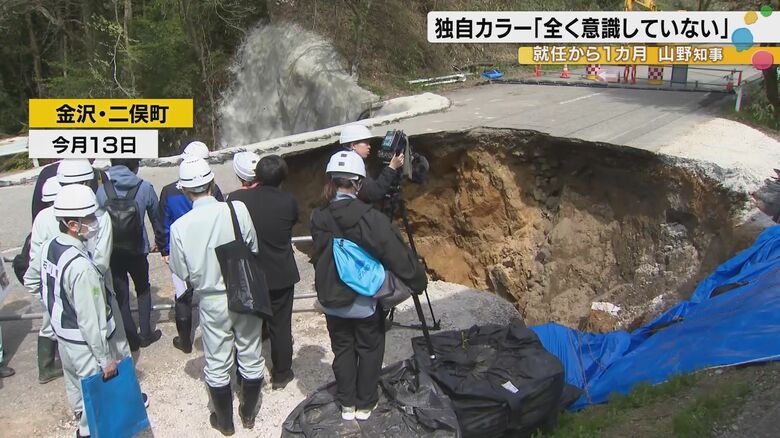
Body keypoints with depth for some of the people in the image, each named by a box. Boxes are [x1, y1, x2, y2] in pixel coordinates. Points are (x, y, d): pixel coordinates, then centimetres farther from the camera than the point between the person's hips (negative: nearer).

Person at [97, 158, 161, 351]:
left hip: (112, 252, 0)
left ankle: (131, 339, 20)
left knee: (121, 295, 13)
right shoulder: (144, 188, -10)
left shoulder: (102, 190, -8)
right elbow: (156, 217, 1)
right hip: (137, 250, 0)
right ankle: (145, 334, 23)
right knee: (143, 289, 22)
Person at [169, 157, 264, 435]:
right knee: (250, 357, 19)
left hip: (212, 301, 0)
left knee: (217, 364, 17)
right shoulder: (238, 209, -18)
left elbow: (181, 272, -7)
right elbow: (254, 249, -7)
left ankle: (225, 422, 34)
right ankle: (249, 414, 36)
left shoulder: (179, 227, -17)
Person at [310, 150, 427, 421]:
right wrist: (418, 281, -4)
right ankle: (365, 404, 28)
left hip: (332, 300, 3)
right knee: (369, 350, 17)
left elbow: (318, 257, 1)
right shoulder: (370, 218, -21)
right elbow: (398, 255, -17)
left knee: (342, 349, 19)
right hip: (366, 301, -3)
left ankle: (347, 404, 30)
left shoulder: (318, 218, -10)